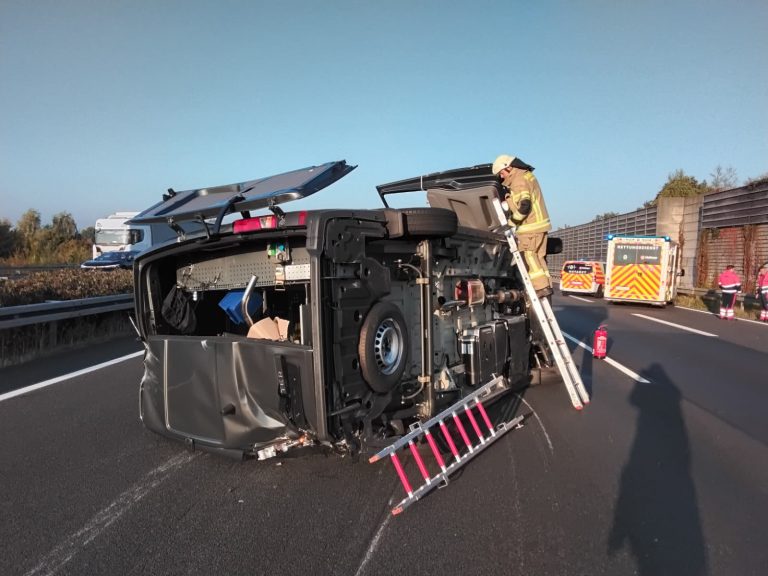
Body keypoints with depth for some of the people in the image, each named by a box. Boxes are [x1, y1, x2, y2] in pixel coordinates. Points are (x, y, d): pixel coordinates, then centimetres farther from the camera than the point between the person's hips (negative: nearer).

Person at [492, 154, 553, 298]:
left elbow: (524, 206, -25)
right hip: (539, 224, 10)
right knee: (538, 257, 12)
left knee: (529, 256, -8)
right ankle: (546, 285, 15)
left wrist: (511, 222, -20)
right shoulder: (527, 174, 18)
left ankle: (541, 286, -10)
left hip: (531, 227, -10)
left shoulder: (519, 181, -15)